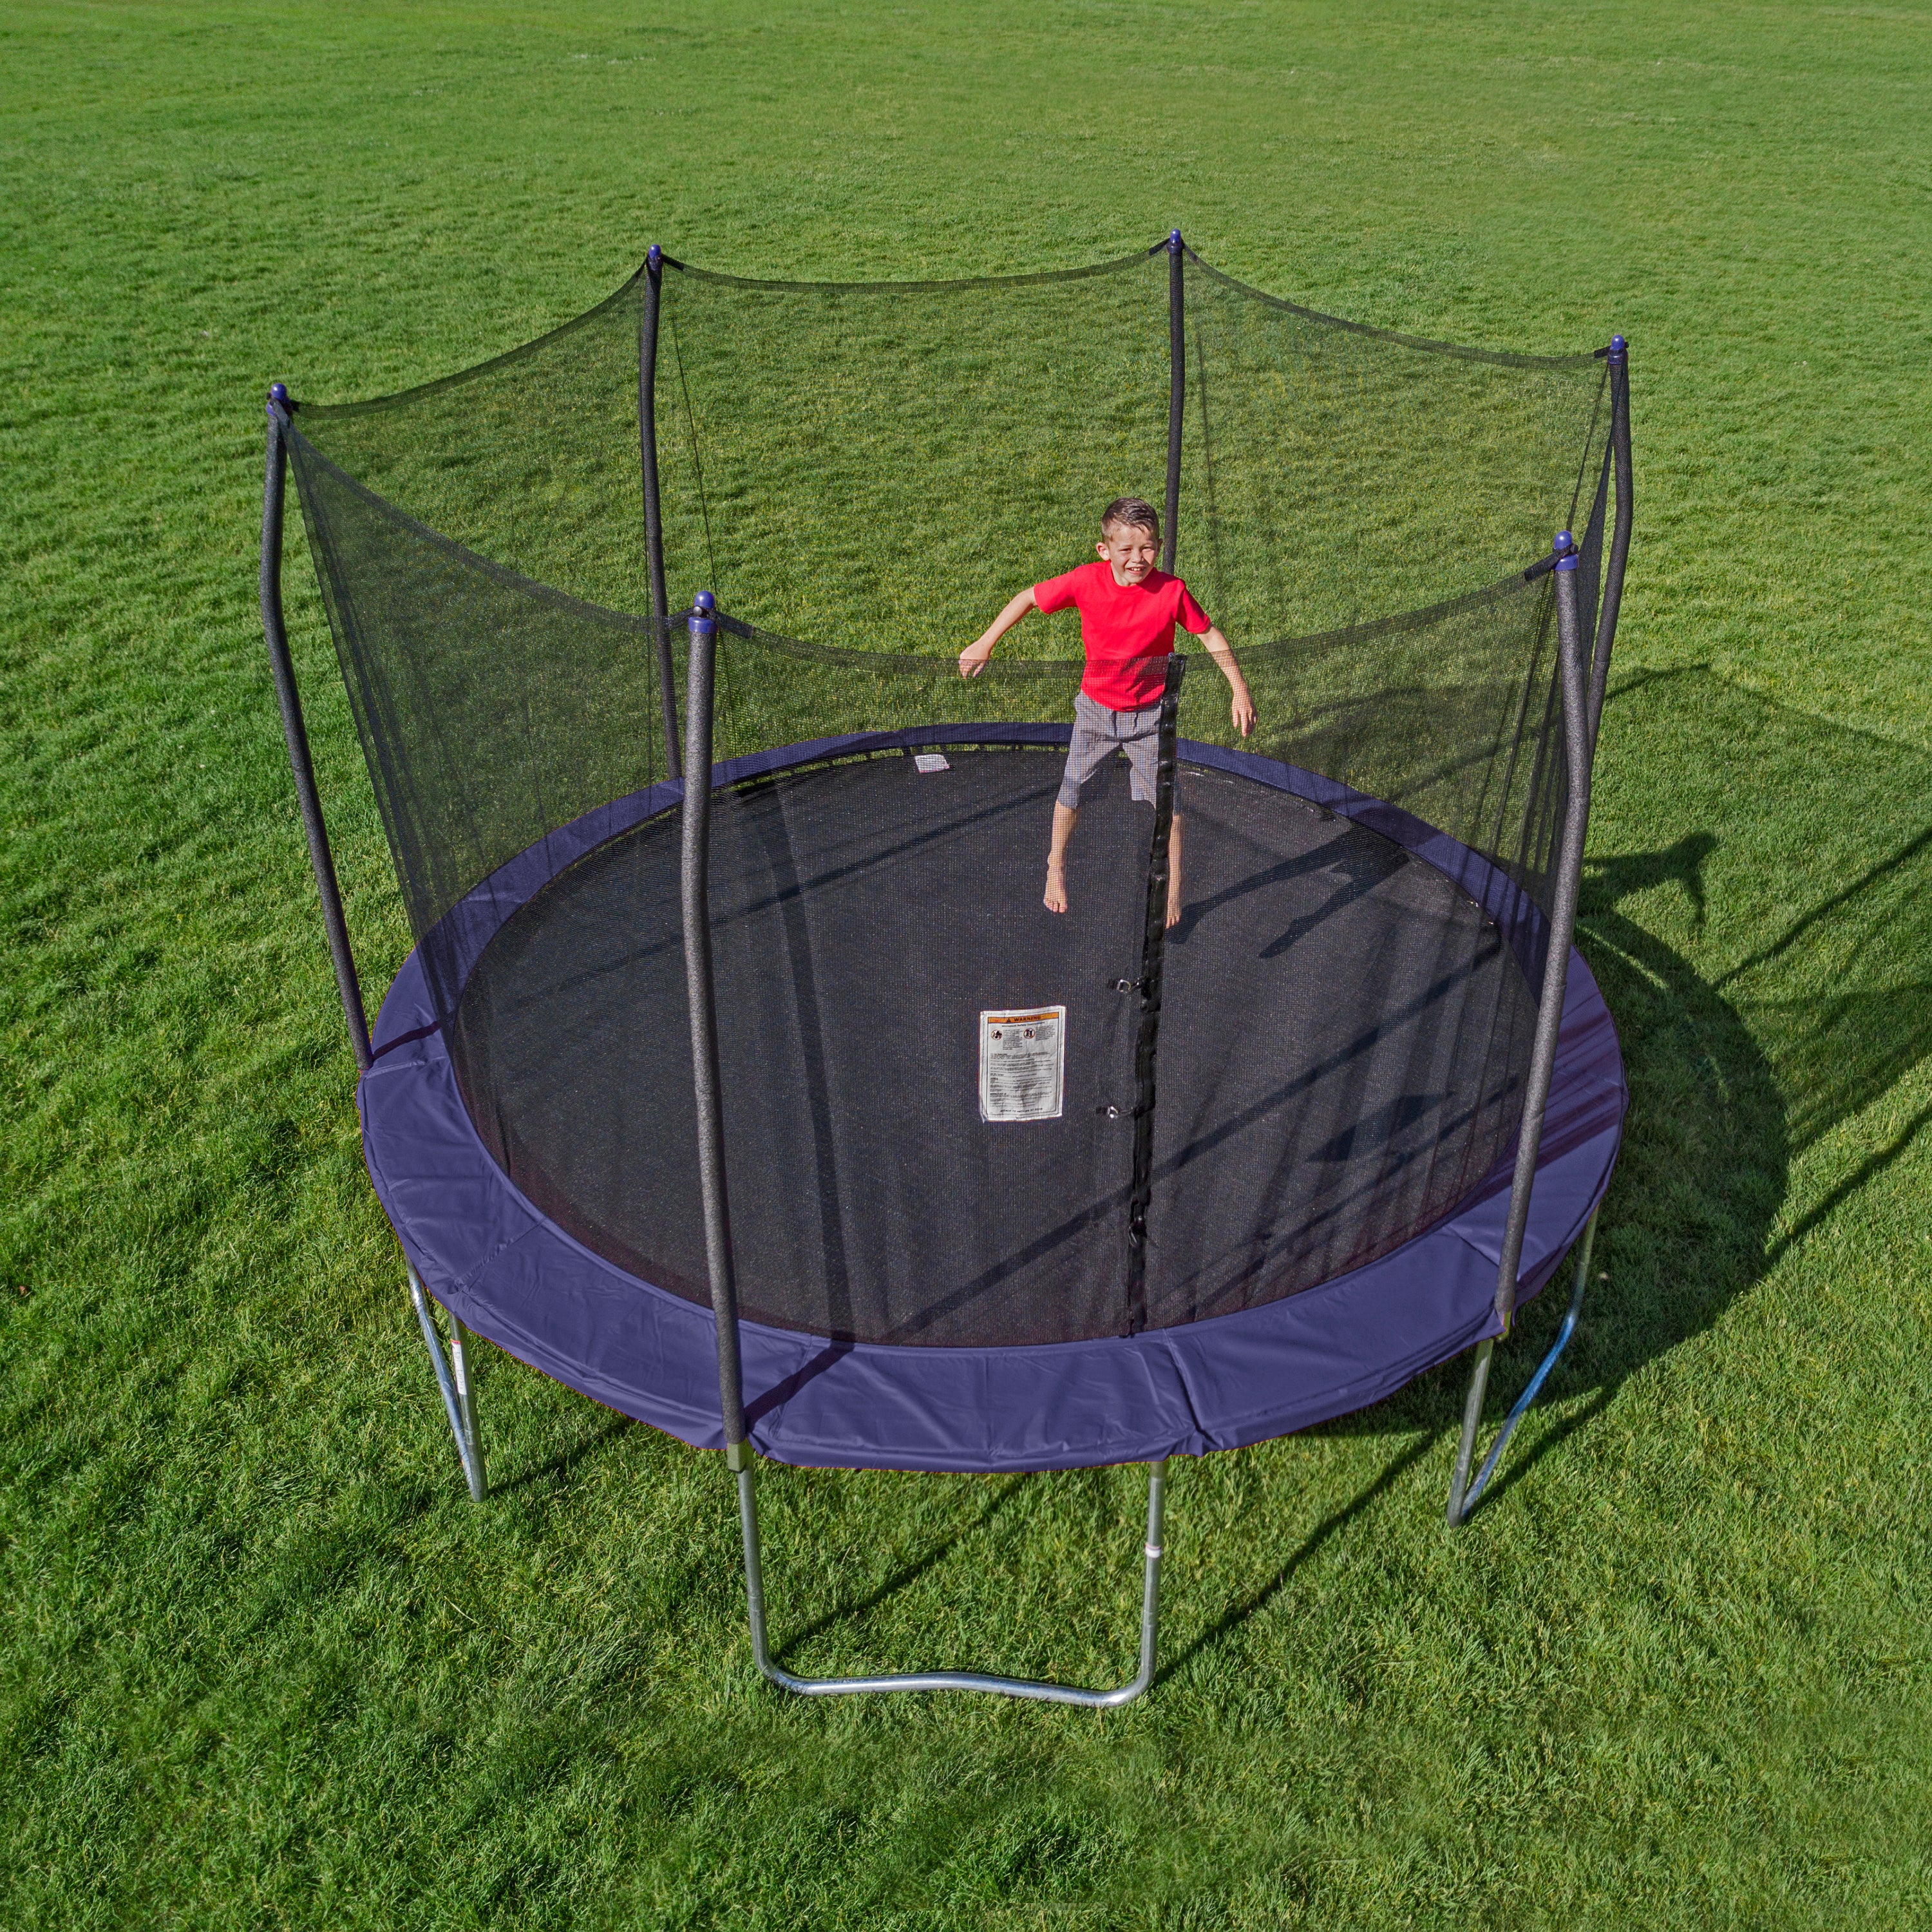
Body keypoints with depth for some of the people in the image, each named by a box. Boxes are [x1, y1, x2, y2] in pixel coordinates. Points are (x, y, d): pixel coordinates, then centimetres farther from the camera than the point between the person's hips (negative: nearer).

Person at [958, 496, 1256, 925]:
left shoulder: (1171, 591, -21)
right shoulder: (1086, 582, -20)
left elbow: (1209, 635, -8)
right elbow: (1029, 598, -7)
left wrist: (1240, 690, -7)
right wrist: (983, 644, -6)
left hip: (1149, 713, -1)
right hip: (1096, 708, 1)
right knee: (1073, 789, 12)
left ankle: (1173, 890, 20)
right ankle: (1056, 866, 38)